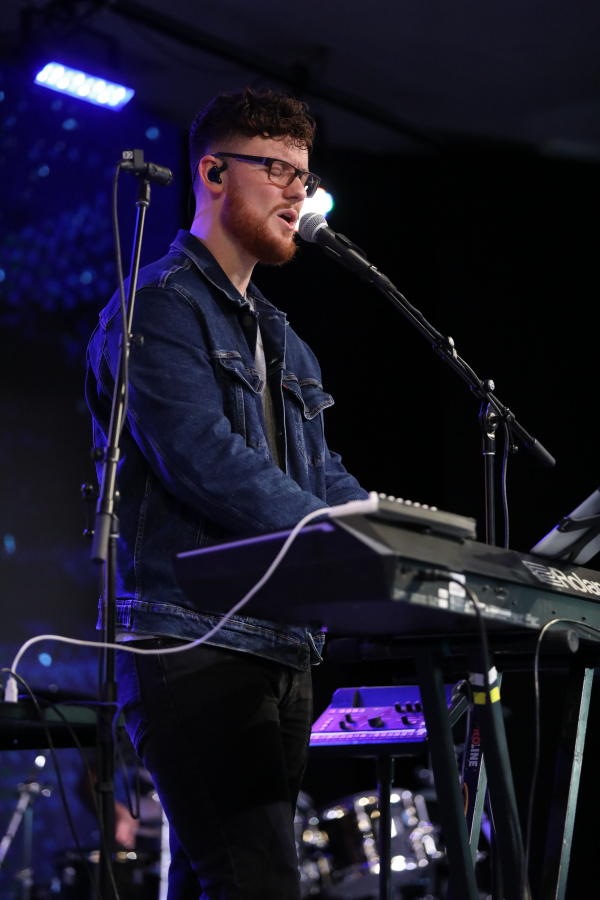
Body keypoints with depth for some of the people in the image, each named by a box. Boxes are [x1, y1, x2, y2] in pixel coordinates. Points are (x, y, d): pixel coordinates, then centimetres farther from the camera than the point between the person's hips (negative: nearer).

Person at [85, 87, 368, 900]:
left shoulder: (282, 341, 24)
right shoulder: (157, 308, -4)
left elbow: (323, 481, 21)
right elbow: (205, 461, -17)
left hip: (282, 654, 9)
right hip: (193, 645, -8)